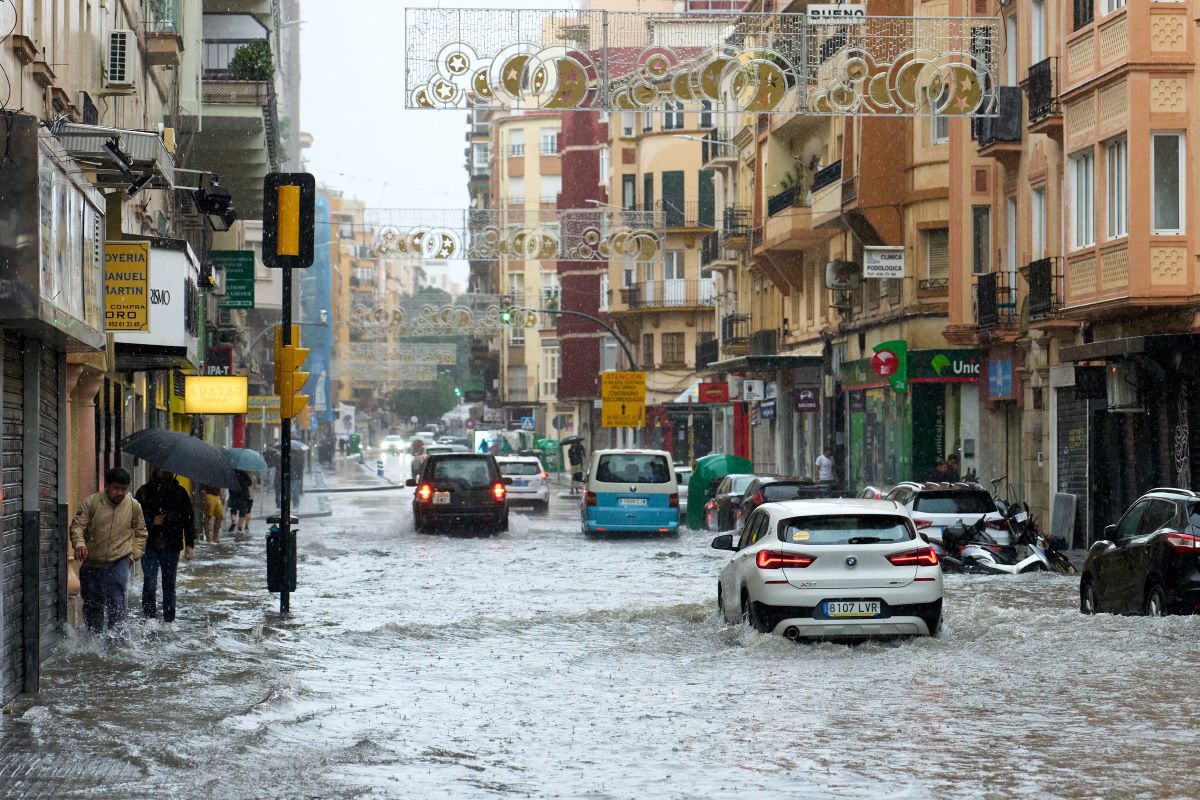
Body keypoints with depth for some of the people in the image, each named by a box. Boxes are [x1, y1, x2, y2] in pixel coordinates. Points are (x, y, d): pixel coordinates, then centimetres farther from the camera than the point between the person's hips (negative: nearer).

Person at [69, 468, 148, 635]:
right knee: (91, 605, 11)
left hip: (119, 563, -1)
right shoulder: (92, 502, -5)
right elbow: (77, 525, -6)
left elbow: (141, 533, 15)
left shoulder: (134, 506, 1)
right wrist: (79, 544, -25)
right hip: (91, 563, 1)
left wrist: (134, 554, 4)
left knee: (116, 602, -18)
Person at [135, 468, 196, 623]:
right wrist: (152, 521, -11)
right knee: (150, 585, -8)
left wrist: (189, 545, 1)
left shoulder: (179, 492, 6)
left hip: (172, 546, 1)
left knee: (169, 585, 6)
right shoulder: (145, 491, 5)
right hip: (150, 546, -1)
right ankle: (149, 619, -1)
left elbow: (189, 519, 7)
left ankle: (169, 620, 13)